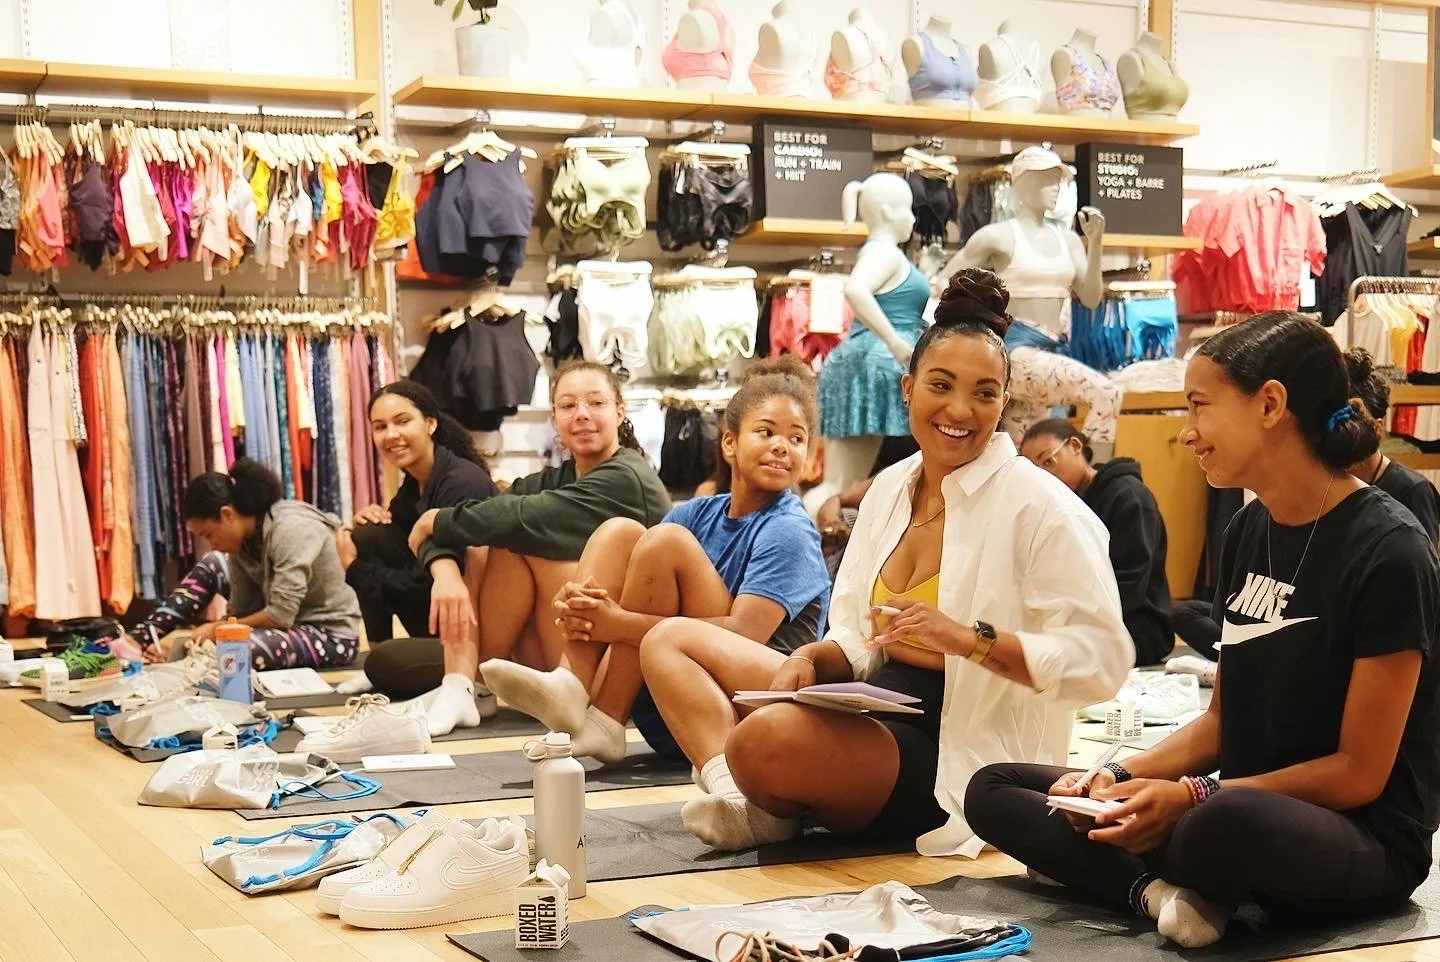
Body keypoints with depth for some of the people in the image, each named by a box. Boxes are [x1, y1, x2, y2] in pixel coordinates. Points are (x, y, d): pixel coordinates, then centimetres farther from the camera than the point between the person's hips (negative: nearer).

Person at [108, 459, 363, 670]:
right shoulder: (244, 538, 1)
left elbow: (280, 615, -28)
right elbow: (240, 611, -1)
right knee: (212, 566, 7)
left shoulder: (290, 529, -25)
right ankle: (141, 639, 5)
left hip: (332, 636, -9)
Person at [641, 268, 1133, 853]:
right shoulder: (890, 487, 9)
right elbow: (860, 640, 14)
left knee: (768, 738, -35)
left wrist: (966, 638, -27)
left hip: (956, 757, -8)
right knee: (670, 640, 9)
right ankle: (736, 796, -12)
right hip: (874, 708, 9)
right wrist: (813, 659, -9)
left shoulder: (1037, 505, -12)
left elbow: (1102, 660, -20)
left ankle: (775, 808, 0)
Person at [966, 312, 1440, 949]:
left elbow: (1360, 773, -15)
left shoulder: (1386, 552, -15)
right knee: (993, 792, -1)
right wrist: (1120, 779, -4)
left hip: (1364, 841, -8)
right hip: (1243, 803, 9)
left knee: (1226, 825, -44)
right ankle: (1158, 889, -24)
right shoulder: (1248, 532, 9)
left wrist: (1192, 797, -21)